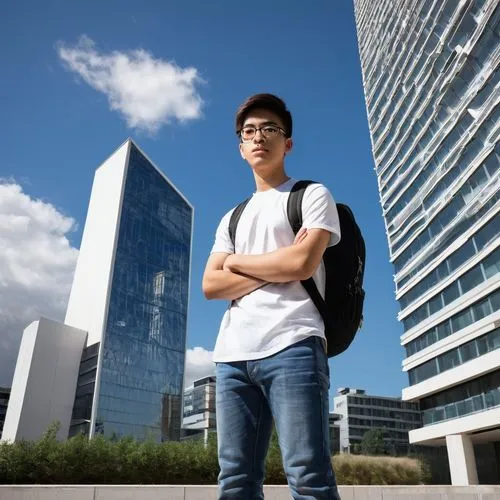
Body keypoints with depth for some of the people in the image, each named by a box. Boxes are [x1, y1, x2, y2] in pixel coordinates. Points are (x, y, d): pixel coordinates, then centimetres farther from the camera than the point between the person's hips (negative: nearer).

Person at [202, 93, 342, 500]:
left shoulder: (312, 195, 10)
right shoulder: (232, 218, 25)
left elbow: (304, 263, -8)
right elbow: (211, 285, 11)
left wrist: (237, 260, 6)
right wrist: (277, 268, -2)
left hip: (292, 346, -5)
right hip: (233, 355, 6)